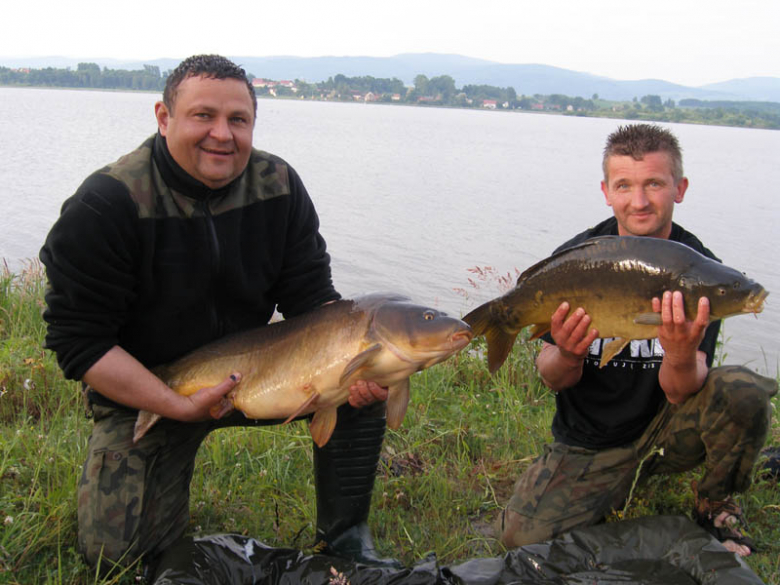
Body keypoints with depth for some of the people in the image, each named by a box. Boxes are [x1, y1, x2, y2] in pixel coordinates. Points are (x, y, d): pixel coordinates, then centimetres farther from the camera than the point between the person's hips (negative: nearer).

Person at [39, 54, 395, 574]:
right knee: (119, 549, -10)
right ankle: (173, 454, 23)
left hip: (249, 364, 3)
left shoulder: (279, 186, -9)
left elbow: (311, 297, -7)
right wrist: (179, 406, -27)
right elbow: (79, 341, -20)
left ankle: (344, 537, 1)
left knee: (364, 381, -17)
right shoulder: (106, 206, -23)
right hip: (143, 391, -3)